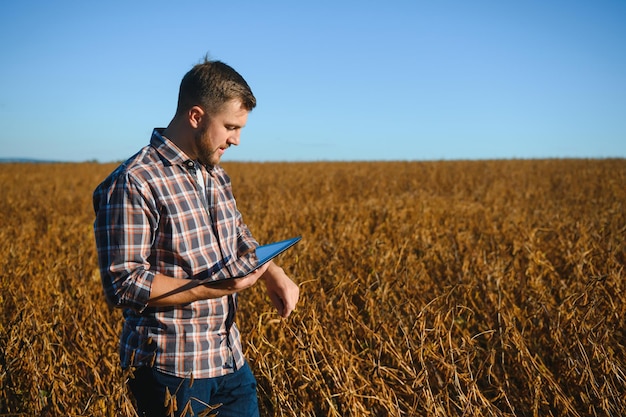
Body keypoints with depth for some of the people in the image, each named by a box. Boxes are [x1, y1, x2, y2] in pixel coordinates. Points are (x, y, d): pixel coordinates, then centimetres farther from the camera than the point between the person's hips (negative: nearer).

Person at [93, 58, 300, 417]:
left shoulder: (216, 174, 7)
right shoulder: (134, 184, -19)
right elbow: (123, 285, -21)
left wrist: (273, 272, -2)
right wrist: (214, 288, -26)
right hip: (172, 368, -7)